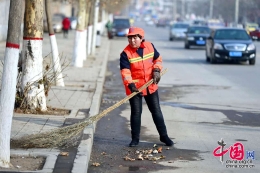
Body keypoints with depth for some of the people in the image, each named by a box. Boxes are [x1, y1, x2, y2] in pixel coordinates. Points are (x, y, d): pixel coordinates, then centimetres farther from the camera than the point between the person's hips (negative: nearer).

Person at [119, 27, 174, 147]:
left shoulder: (149, 46, -3)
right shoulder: (126, 53, -14)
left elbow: (158, 59, 14)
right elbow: (125, 72, -22)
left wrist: (156, 70, -3)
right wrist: (131, 85, -35)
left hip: (151, 86, 3)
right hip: (135, 88, -3)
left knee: (156, 111, 11)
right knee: (136, 112, 2)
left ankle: (163, 136, 22)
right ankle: (135, 138, 14)